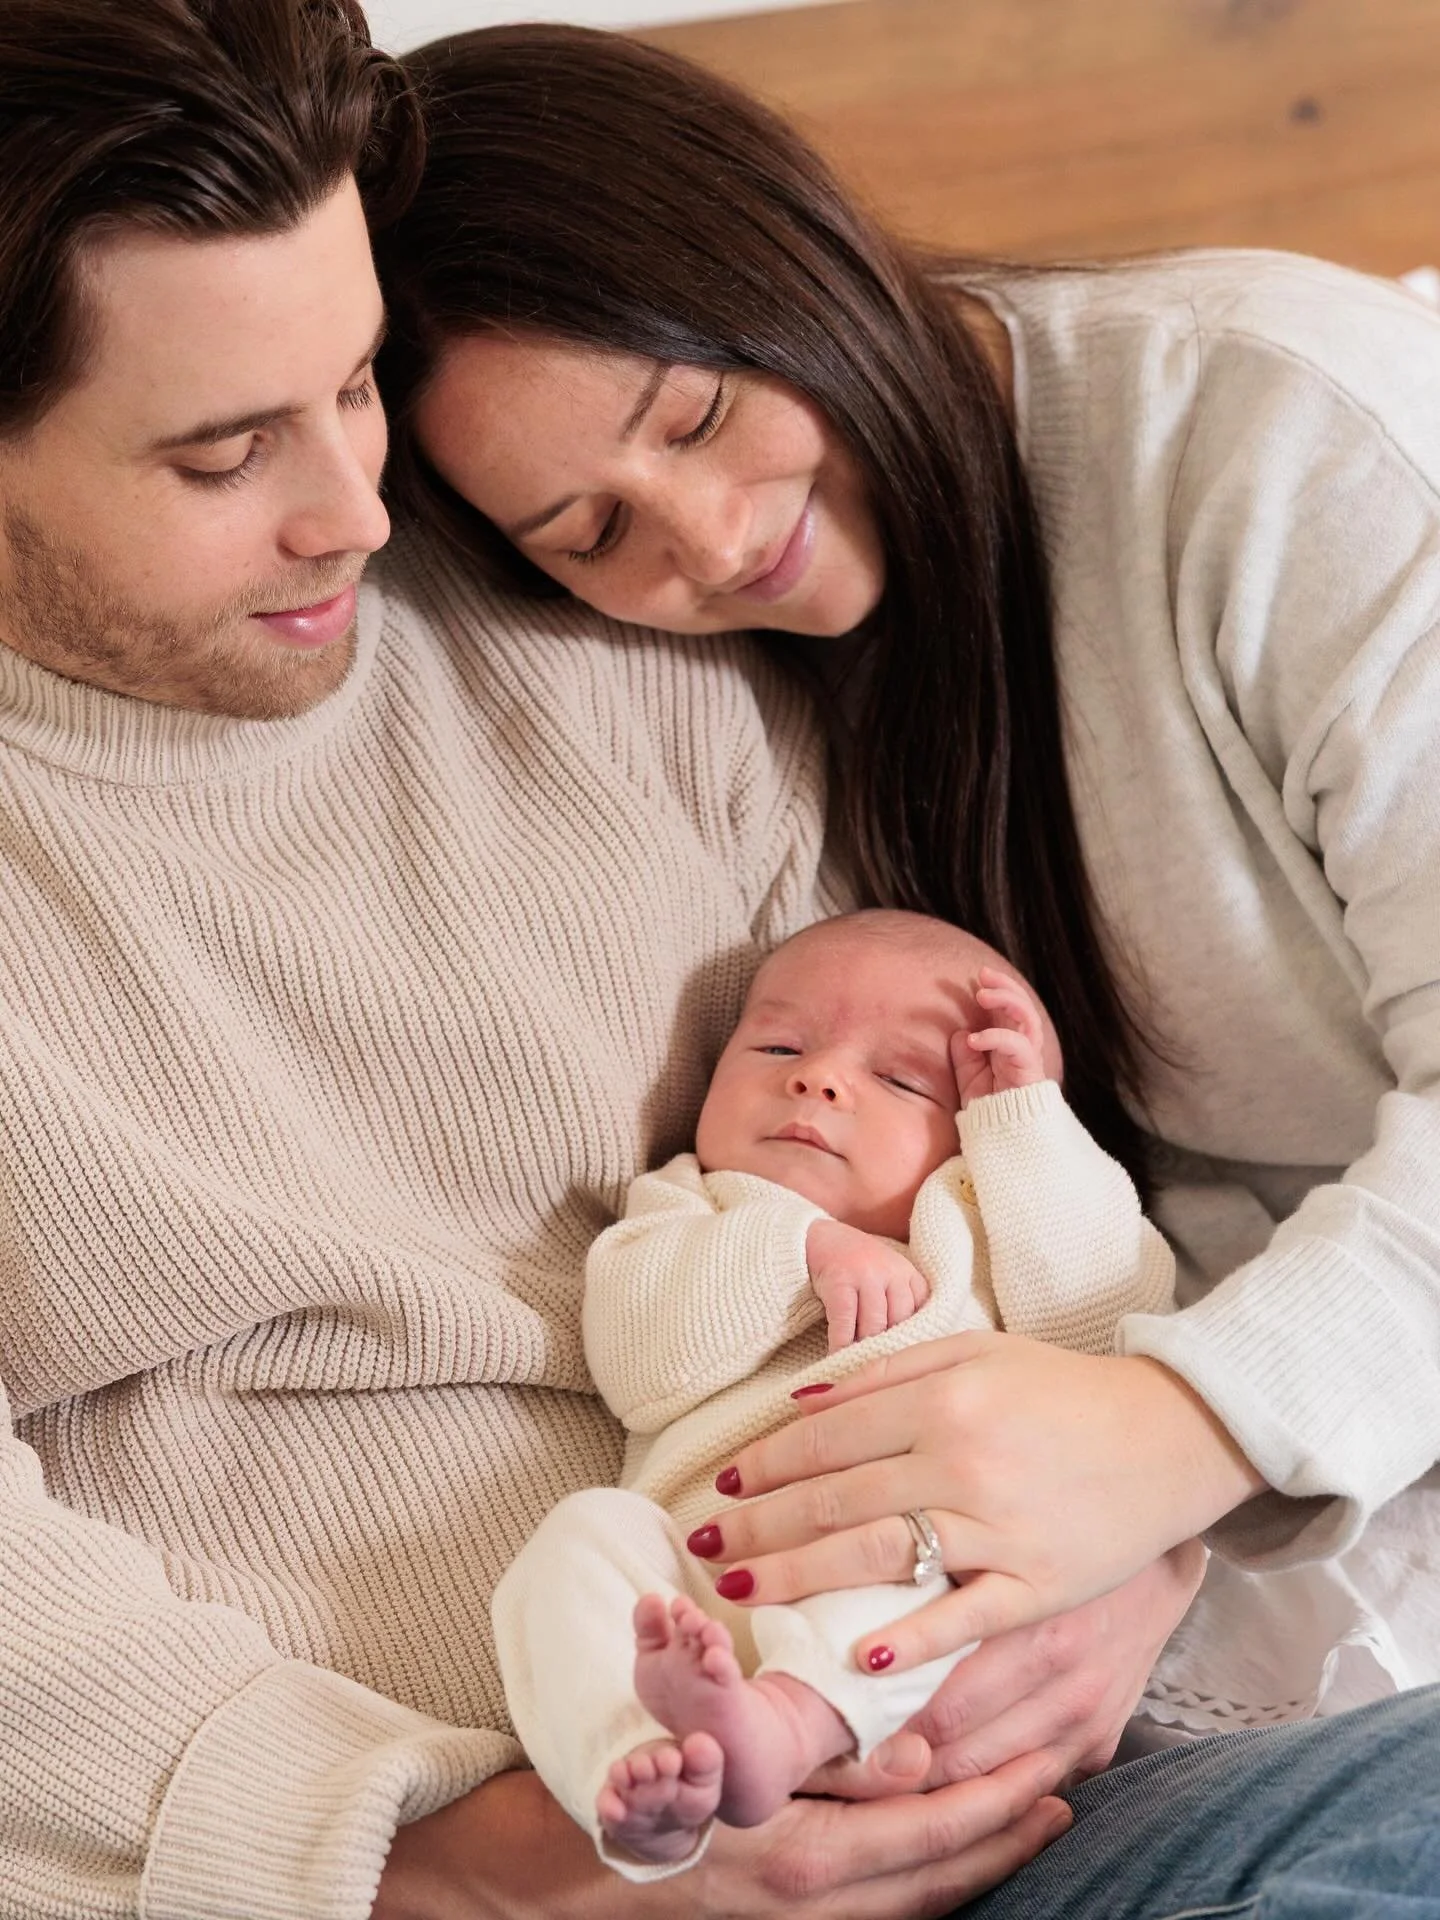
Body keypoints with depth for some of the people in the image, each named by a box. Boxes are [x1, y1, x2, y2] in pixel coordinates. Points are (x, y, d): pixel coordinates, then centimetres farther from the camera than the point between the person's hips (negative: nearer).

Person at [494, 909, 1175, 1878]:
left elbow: (1113, 1317, 7)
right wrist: (805, 1250, -3)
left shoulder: (997, 1227, 31)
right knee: (589, 1534, -24)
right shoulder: (691, 1215, 30)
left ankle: (785, 1721, -50)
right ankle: (635, 1772, -45)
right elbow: (639, 1366, 7)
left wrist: (1023, 1118, 11)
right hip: (697, 1599, 1)